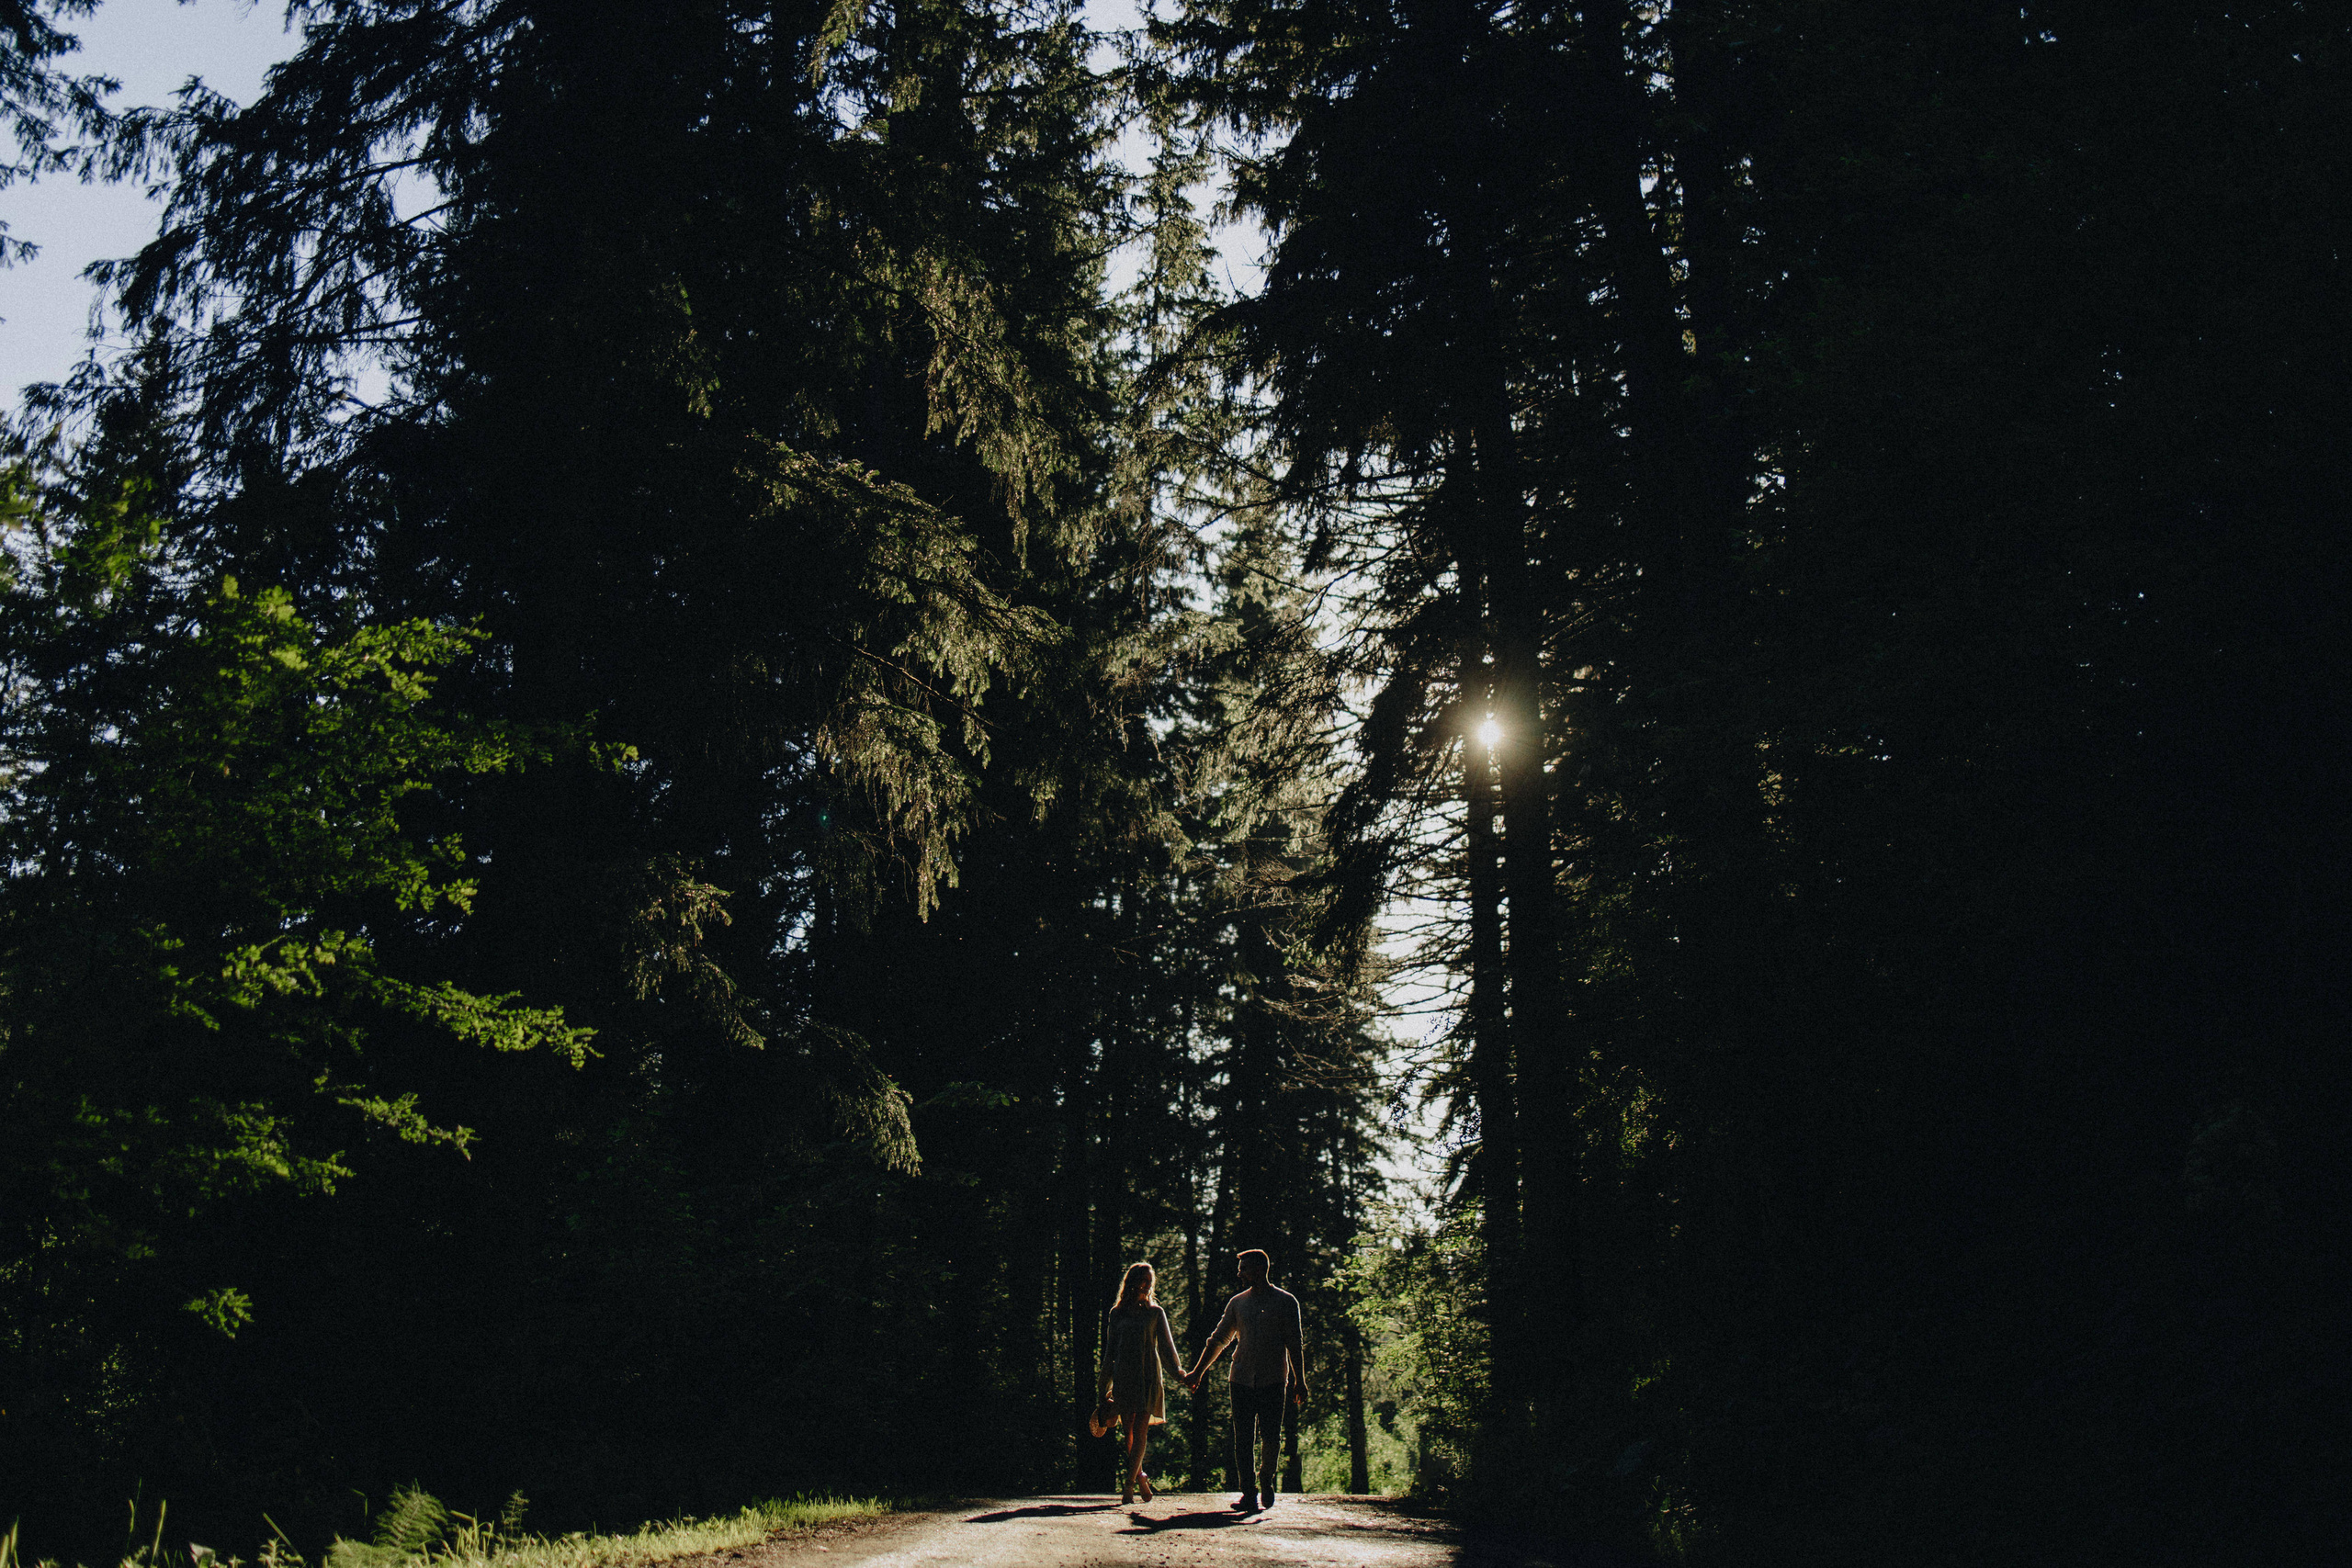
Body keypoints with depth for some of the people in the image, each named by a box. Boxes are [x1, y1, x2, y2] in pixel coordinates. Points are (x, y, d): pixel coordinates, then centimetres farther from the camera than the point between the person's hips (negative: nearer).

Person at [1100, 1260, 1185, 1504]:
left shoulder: (1155, 1313, 7)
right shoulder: (1117, 1313, 10)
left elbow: (1166, 1346, 9)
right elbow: (1110, 1350, 14)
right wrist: (1106, 1385, 13)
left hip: (1148, 1376, -2)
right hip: (1123, 1377, 2)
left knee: (1140, 1430, -9)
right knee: (1128, 1431, 2)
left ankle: (1129, 1484, -9)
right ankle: (1140, 1477, 18)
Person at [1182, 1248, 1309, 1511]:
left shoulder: (1285, 1302, 2)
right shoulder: (1237, 1302, 11)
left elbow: (1295, 1344, 3)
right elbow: (1217, 1340, 18)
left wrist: (1299, 1381, -2)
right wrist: (1197, 1372, 16)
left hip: (1272, 1380, -3)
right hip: (1242, 1379, 3)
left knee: (1271, 1437, -3)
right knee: (1242, 1439, -1)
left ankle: (1266, 1482, 22)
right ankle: (1247, 1492, 5)